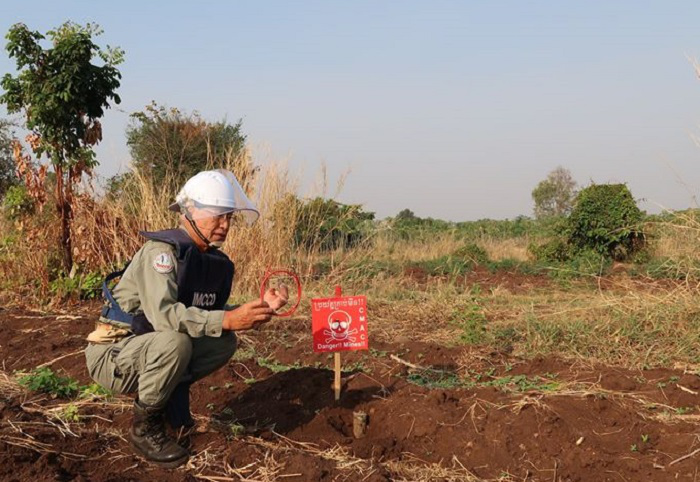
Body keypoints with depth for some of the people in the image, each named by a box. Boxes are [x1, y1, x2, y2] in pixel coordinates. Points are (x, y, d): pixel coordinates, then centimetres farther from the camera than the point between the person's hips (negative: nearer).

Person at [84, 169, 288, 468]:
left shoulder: (215, 261, 2)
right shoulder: (161, 250, -24)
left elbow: (211, 313, 4)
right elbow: (162, 314, -37)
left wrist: (262, 308, -10)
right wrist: (226, 319, -39)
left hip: (151, 349, 8)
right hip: (111, 352, -7)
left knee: (224, 343, -2)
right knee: (174, 341, -34)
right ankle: (145, 428, -12)